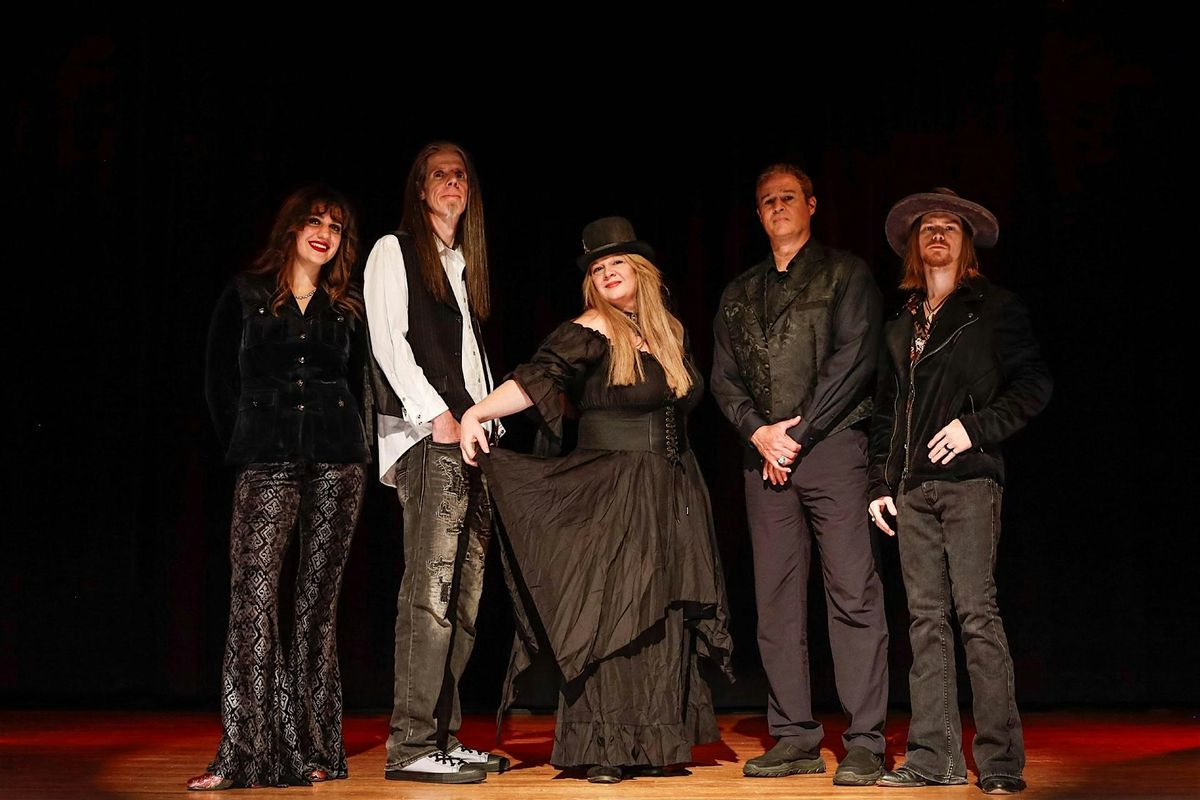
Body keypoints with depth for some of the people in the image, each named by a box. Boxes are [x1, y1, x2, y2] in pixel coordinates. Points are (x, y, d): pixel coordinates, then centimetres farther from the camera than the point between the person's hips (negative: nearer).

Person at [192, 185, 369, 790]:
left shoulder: (347, 307, 15)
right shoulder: (245, 295, 10)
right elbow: (219, 380, 10)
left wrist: (340, 441, 12)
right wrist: (242, 445, 7)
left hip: (337, 463, 2)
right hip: (266, 465, -2)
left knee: (319, 600, 2)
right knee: (254, 597, -13)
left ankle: (312, 748, 7)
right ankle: (245, 755, -13)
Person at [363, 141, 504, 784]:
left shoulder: (465, 265, 25)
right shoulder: (394, 251, 4)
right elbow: (387, 341, -7)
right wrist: (437, 414, -14)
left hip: (472, 440, 8)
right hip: (427, 439, -8)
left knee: (465, 595, 4)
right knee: (430, 590, -14)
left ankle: (444, 737, 9)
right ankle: (412, 745, -14)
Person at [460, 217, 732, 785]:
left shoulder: (669, 331, 13)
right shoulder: (591, 332, -6)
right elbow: (536, 377, -18)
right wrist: (477, 412, -32)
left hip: (672, 497, 6)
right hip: (609, 496, -6)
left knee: (661, 617, 6)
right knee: (609, 610, -8)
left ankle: (651, 744, 13)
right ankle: (604, 748, -3)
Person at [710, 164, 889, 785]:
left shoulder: (845, 273, 7)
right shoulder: (739, 292, 21)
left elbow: (854, 358, -4)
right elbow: (723, 378, 15)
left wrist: (798, 433, -9)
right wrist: (759, 432, -3)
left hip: (831, 447, -5)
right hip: (766, 455, 5)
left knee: (853, 594, -8)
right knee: (776, 601, 2)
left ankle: (865, 744, -6)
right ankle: (795, 740, 7)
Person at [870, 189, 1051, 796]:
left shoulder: (995, 309, 6)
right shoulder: (901, 328, 22)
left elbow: (1033, 386, 0)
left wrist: (975, 426, -11)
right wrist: (879, 483, 15)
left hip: (968, 479, -5)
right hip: (912, 489, 5)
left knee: (976, 613, -11)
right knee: (926, 617, 2)